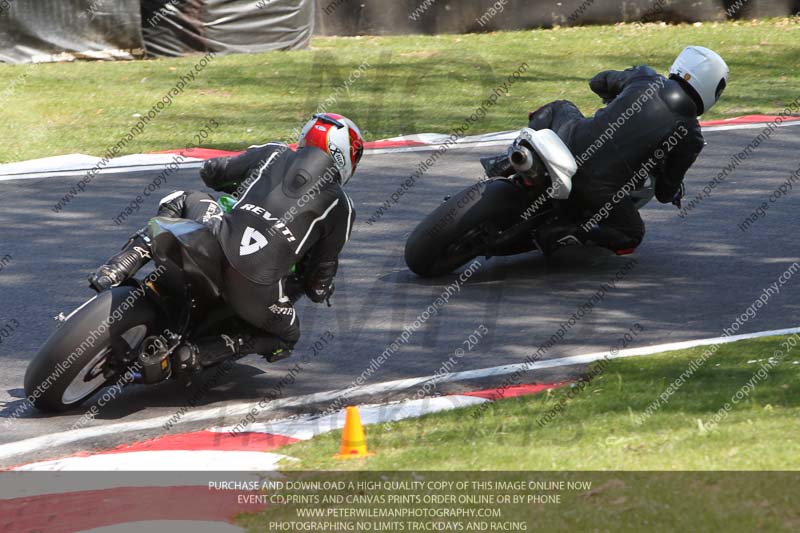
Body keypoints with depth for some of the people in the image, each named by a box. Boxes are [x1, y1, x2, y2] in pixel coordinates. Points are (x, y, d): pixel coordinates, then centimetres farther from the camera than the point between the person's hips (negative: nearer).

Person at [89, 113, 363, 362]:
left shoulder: (273, 154, 17)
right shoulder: (341, 207, 10)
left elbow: (211, 172, 29)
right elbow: (322, 269, 13)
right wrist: (321, 289, 37)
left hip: (218, 242, 3)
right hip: (258, 288, -3)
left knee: (183, 200, 33)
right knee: (287, 338, 27)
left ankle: (118, 268, 11)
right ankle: (196, 352, 1)